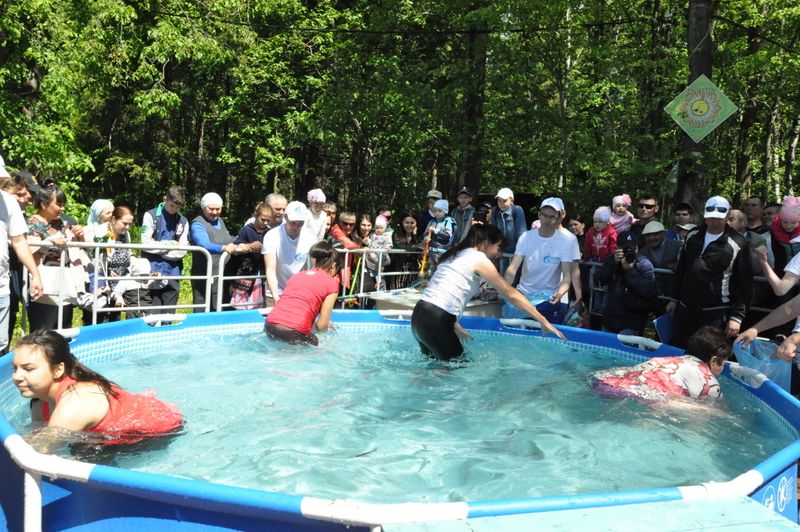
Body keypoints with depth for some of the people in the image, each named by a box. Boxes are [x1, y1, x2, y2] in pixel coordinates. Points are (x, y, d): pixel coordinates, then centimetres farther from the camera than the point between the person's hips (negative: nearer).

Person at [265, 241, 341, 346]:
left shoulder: (298, 275, 23)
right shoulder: (331, 283, 7)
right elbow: (321, 326, 4)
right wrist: (328, 324, 28)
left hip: (270, 326, 6)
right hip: (295, 332, -5)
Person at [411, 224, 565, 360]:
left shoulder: (455, 255, 20)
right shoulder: (479, 259, -3)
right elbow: (511, 294, -4)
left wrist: (455, 326, 22)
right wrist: (543, 321, 0)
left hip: (419, 315, 8)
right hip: (435, 322, -8)